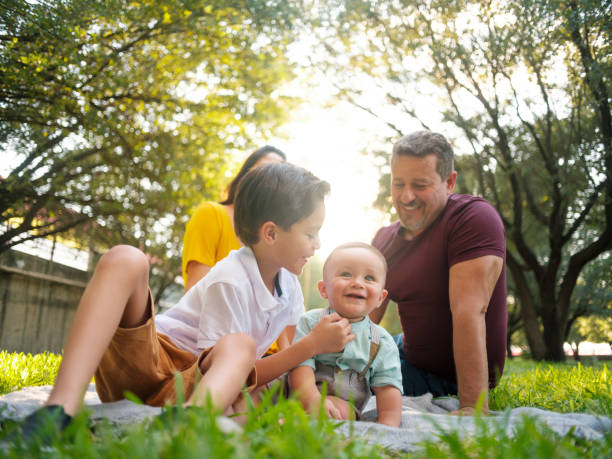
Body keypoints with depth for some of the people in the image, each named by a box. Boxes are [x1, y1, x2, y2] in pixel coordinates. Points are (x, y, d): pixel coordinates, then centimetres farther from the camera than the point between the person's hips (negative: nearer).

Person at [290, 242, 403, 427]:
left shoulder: (382, 343, 5)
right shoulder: (310, 322, 0)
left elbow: (388, 387, 1)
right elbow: (301, 364, -13)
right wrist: (312, 398, -30)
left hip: (346, 406, 1)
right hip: (302, 397, -1)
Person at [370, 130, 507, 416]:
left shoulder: (474, 218, -21)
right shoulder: (385, 238, 2)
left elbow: (469, 312, -31)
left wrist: (474, 406, -34)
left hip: (453, 379, -7)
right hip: (409, 356, 7)